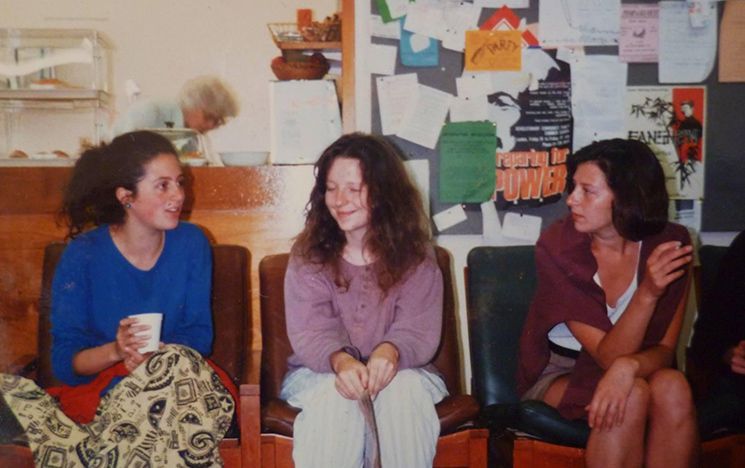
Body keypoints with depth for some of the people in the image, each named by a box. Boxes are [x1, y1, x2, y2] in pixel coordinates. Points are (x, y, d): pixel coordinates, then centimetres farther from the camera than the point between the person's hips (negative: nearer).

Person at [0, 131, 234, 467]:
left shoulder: (191, 243, 1)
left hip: (180, 380, 2)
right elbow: (64, 361, -5)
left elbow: (199, 334, 1)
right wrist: (115, 351, -26)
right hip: (101, 389, -2)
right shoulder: (81, 256, -5)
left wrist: (153, 360, -19)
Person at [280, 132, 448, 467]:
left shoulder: (415, 255, -4)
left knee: (406, 389, -33)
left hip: (400, 371, 1)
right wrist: (340, 361, -36)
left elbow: (420, 330, -11)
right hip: (320, 372, 0)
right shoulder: (308, 254, -4)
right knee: (336, 394, -33)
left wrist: (391, 352, -36)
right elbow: (309, 332, -13)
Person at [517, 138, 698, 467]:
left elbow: (665, 350, -10)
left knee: (673, 387, -29)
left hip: (639, 373, 3)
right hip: (559, 374, -3)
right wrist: (647, 293, -38)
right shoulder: (556, 247, -21)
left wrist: (628, 366, -33)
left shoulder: (670, 243, -13)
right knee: (631, 396, -32)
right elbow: (608, 355, -22)